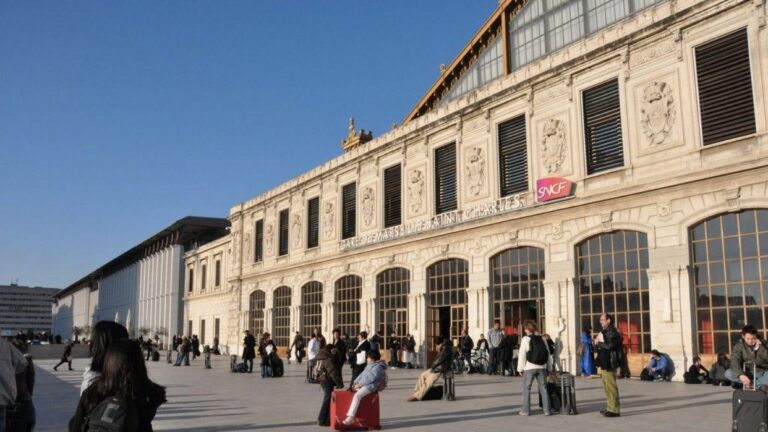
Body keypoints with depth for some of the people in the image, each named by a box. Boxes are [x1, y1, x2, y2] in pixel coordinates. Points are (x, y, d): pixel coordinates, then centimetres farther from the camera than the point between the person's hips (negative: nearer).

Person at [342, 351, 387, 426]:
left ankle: (350, 417, -32)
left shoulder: (378, 367, -13)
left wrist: (359, 384, -18)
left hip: (371, 387, -10)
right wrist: (355, 383, 6)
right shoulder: (369, 365, 18)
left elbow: (370, 379, -21)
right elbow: (361, 375, 20)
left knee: (357, 396, -30)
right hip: (363, 385, 10)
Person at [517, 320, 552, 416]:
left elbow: (522, 355, -11)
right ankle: (547, 410, 9)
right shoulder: (542, 339, 8)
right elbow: (548, 354, 10)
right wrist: (549, 367, 16)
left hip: (529, 368, -4)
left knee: (526, 388, 5)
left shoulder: (526, 339, -9)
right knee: (543, 388, 10)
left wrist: (520, 368, -4)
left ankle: (526, 410, 6)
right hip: (542, 367, 4)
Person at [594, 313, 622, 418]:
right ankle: (610, 408, 24)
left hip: (610, 363, -11)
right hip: (605, 363, 11)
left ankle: (614, 410, -5)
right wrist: (597, 343, 6)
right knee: (607, 385, 15)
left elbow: (609, 345, -26)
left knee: (611, 385, -8)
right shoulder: (606, 332, 18)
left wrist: (599, 343, -12)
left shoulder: (612, 332, -14)